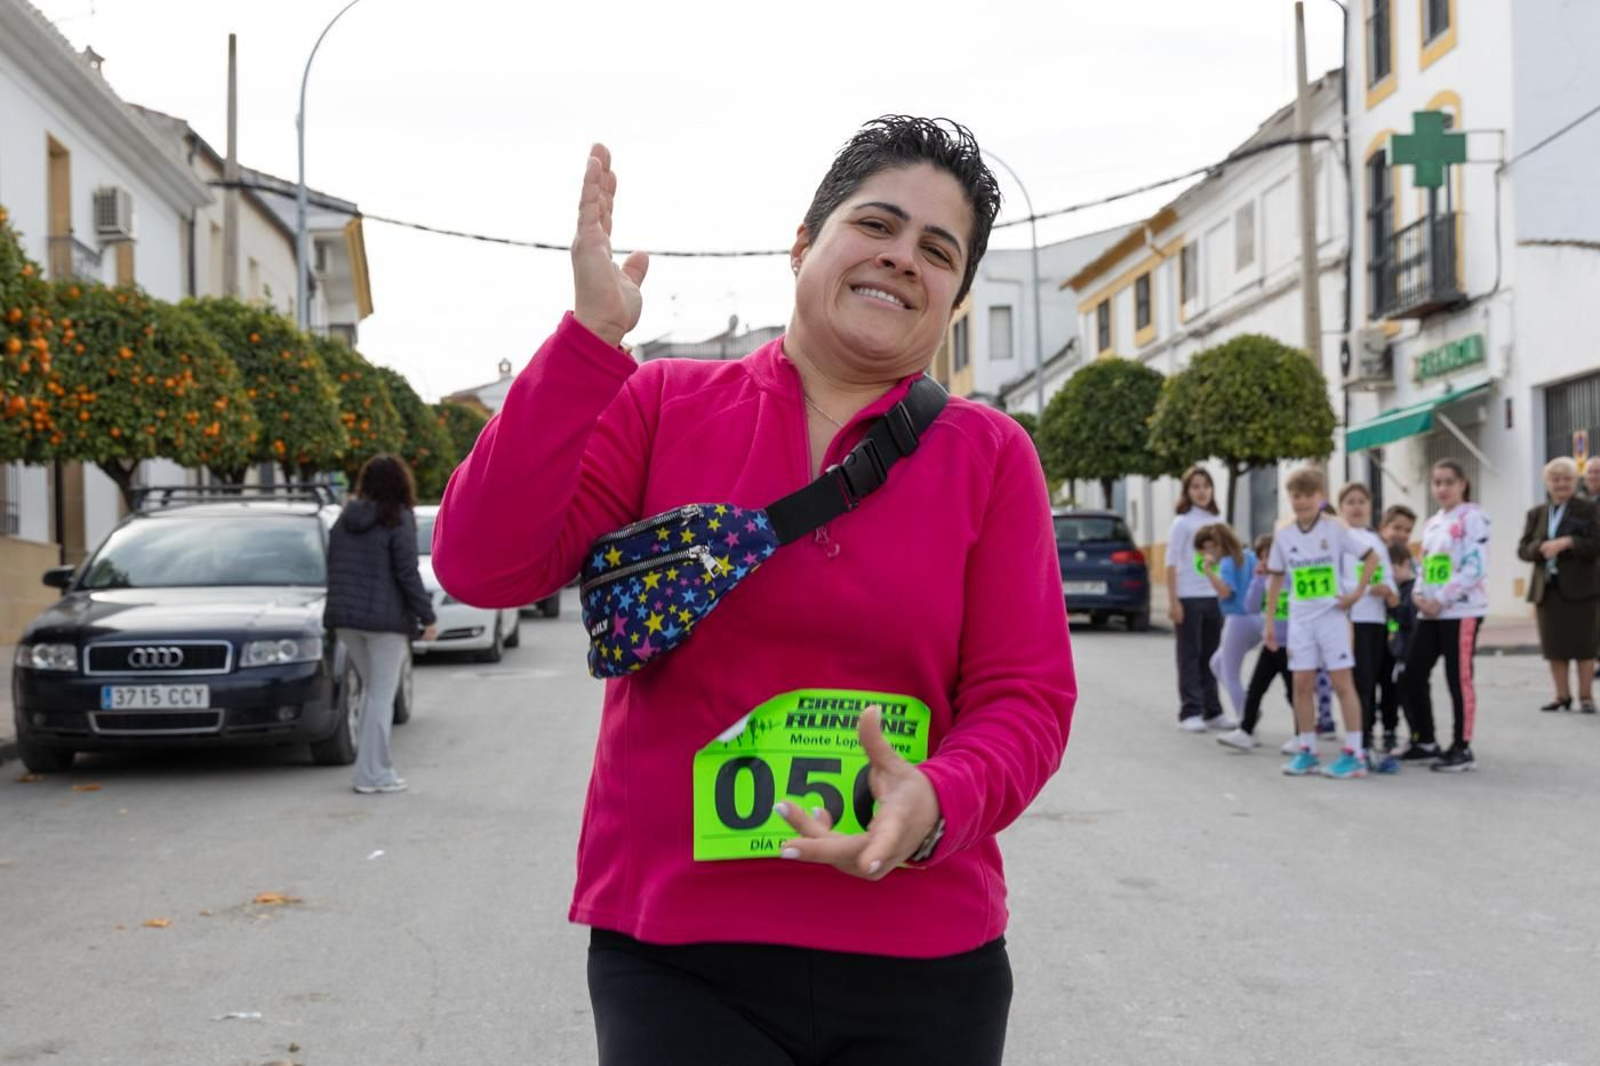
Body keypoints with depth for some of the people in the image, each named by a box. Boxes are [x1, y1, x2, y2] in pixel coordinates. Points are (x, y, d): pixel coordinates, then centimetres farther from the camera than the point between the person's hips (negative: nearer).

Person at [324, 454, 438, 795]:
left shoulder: (345, 518, 10)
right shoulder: (398, 518, -10)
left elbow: (333, 567, 13)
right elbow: (407, 574, -14)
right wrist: (427, 617, -9)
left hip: (345, 617, 6)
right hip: (385, 619, -6)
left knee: (371, 689, 19)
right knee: (382, 695, 0)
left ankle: (369, 765, 17)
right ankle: (373, 774, 1)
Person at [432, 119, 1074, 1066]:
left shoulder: (992, 455, 2)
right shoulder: (662, 406, 1)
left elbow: (1026, 697, -1)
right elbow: (482, 563, -9)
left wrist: (938, 803, -22)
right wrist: (590, 339, -15)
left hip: (921, 966, 2)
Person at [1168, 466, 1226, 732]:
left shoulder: (1216, 522, 11)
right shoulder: (1182, 522, -3)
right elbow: (1171, 564, -6)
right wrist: (1173, 601, -12)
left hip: (1213, 597, 5)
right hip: (1189, 598, -5)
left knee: (1210, 656, 8)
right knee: (1190, 656, -1)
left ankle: (1212, 711, 14)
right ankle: (1190, 713, 1)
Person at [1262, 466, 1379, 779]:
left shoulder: (1335, 529, -6)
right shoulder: (1284, 535, 5)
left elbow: (1372, 557, -4)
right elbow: (1276, 578, 12)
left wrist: (1357, 593, -11)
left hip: (1332, 616, -4)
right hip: (1300, 620, 4)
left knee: (1342, 683, -3)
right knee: (1302, 685, 4)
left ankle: (1354, 753, -1)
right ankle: (1307, 752, 13)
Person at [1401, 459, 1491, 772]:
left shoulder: (1472, 518, -6)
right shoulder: (1431, 524, 18)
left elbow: (1475, 567, -15)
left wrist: (1440, 600, -17)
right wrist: (1419, 595, -1)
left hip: (1462, 610, -8)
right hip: (1430, 613, 8)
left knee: (1459, 678, -3)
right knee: (1413, 674, 5)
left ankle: (1462, 748, 5)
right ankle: (1425, 742, 17)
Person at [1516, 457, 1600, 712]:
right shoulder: (1537, 514, 13)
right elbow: (1522, 549, 8)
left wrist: (1567, 543, -19)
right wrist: (1541, 548, -12)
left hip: (1579, 586, -4)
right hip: (1547, 586, 4)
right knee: (1554, 644, 5)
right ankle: (1562, 695, 13)